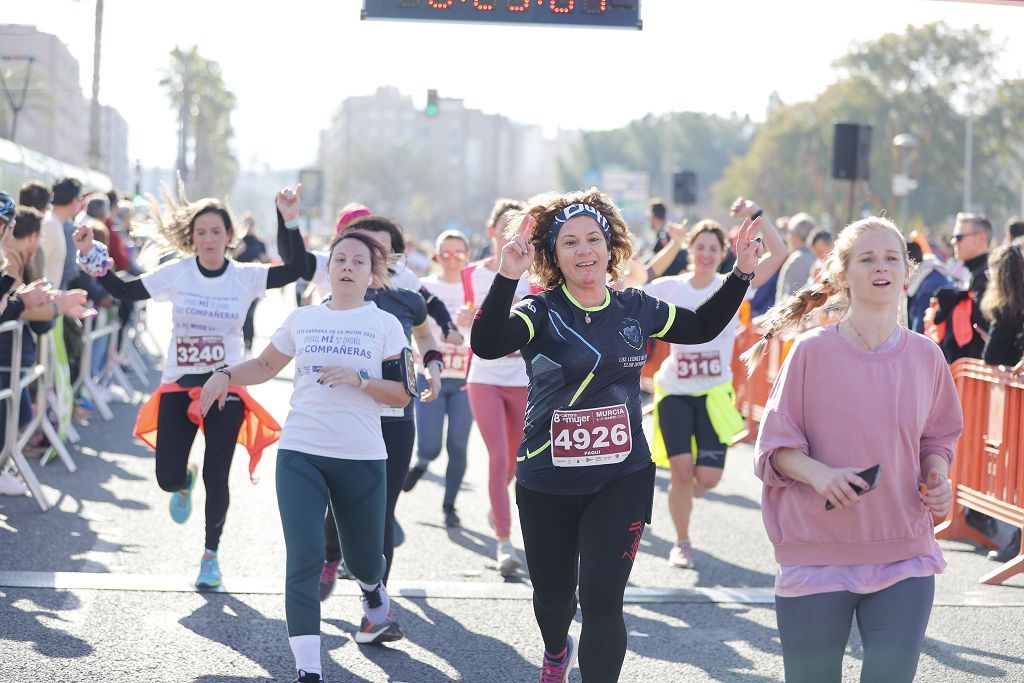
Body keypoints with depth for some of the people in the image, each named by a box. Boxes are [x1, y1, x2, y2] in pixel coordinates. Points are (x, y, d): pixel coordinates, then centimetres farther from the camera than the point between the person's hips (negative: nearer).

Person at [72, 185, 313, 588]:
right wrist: (91, 256, -13)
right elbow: (124, 291, -3)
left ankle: (211, 554, 23)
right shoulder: (177, 273, -4)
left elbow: (297, 268, -17)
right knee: (167, 477, -1)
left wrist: (289, 222, -27)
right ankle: (186, 481, 39)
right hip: (178, 387, 1)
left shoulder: (246, 277, -7)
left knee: (216, 478, 1)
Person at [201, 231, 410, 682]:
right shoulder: (302, 319, 10)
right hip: (300, 455, 1)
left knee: (363, 559, 10)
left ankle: (376, 604, 48)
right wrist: (226, 374, 4)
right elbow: (265, 366, 22)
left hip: (362, 459, -1)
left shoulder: (384, 324, 3)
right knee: (304, 560, -11)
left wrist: (359, 380, -17)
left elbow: (402, 394, -2)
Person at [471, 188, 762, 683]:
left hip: (622, 479, 1)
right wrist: (506, 277, -44)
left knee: (602, 599, -11)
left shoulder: (636, 309, 2)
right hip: (547, 484, -1)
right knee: (553, 594, 18)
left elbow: (701, 328, 20)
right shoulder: (542, 312, -10)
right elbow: (486, 345, -31)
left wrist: (741, 275, 10)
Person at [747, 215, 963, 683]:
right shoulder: (813, 351, -6)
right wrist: (818, 473, -22)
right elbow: (775, 446, -2)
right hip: (817, 553, -2)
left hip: (905, 556, 2)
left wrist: (936, 479, -2)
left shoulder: (926, 356, 3)